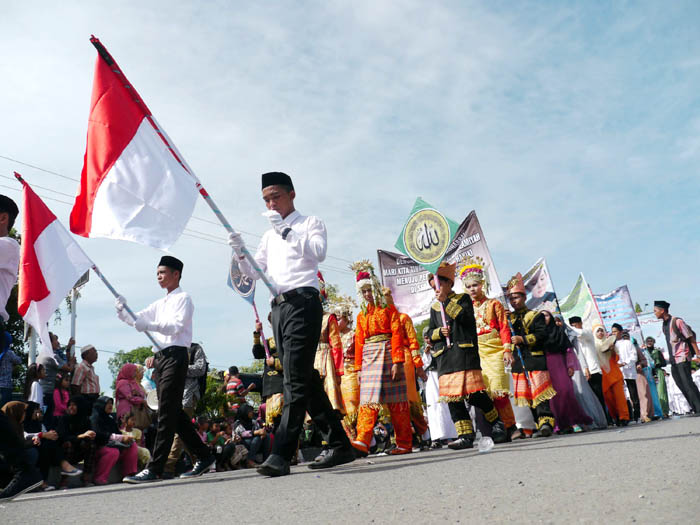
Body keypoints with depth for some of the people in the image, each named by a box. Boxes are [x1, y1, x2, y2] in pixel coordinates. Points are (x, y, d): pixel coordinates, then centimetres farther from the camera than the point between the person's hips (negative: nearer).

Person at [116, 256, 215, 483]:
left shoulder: (183, 298, 0)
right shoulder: (159, 304, 24)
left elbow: (177, 326, -14)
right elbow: (137, 320, 17)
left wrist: (149, 325, -27)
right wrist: (122, 311, -2)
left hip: (175, 356, -9)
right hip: (161, 358, 9)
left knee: (167, 413, -11)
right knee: (175, 413, 9)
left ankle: (154, 468, -12)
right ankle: (204, 457, 17)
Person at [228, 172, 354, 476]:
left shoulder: (311, 223, 8)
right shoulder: (269, 236, 26)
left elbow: (318, 253, -12)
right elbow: (253, 273, 20)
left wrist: (286, 230, -15)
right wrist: (240, 252, 1)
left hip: (303, 301, -7)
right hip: (278, 307, 8)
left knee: (295, 380, -14)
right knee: (306, 381, 7)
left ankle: (281, 455, -18)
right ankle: (339, 446, 14)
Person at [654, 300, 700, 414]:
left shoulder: (677, 321, -10)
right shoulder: (664, 325, 13)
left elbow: (691, 338, -10)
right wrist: (670, 357, 17)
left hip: (682, 358, -8)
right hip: (673, 360, 8)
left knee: (688, 385, -9)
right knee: (682, 386, 8)